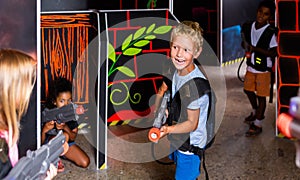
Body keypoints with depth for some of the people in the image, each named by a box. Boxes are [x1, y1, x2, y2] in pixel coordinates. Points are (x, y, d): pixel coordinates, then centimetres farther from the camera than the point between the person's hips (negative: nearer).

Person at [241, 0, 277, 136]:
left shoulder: (271, 33, -19)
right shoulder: (248, 27, -2)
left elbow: (274, 53, -20)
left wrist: (255, 48, -25)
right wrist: (245, 46, -10)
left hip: (264, 69, -6)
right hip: (251, 66, 6)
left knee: (261, 96, 4)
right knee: (248, 89, 22)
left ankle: (258, 124, 16)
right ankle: (256, 112, 46)